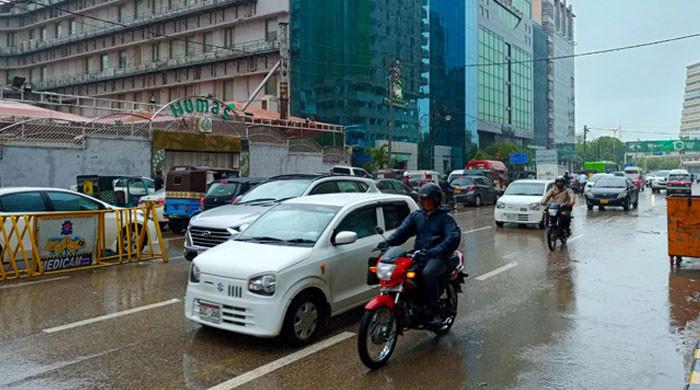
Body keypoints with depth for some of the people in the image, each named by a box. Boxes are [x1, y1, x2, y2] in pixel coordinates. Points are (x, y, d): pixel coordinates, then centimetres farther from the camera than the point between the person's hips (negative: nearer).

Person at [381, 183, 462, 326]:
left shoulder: (445, 217, 2)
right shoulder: (415, 215, 16)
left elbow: (454, 237, -14)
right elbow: (402, 231, 2)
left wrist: (436, 251, -31)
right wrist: (387, 242, -18)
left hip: (438, 257, -5)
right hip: (417, 255, 5)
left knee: (428, 273, -36)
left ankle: (435, 313, -25)